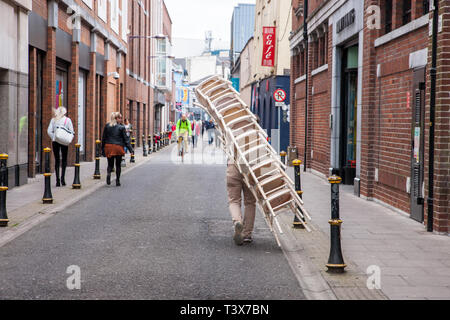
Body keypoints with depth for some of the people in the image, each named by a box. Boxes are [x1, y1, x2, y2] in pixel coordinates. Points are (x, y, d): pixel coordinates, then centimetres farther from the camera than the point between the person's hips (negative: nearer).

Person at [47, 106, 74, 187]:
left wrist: (53, 138, 6)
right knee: (64, 160, 9)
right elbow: (71, 131, -5)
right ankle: (62, 177, -6)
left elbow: (49, 131, -2)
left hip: (55, 141, 2)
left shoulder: (53, 120, 3)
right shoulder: (67, 120, -2)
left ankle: (57, 180, 1)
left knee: (57, 160, 6)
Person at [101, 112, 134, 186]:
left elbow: (103, 138, 9)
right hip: (118, 147, -3)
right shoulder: (121, 127, -6)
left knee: (110, 164, 10)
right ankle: (117, 181, 11)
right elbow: (126, 139, -4)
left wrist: (102, 149, 15)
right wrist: (130, 149, 1)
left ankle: (108, 173, -21)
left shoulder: (107, 126, 5)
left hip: (108, 147, 3)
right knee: (118, 165, 10)